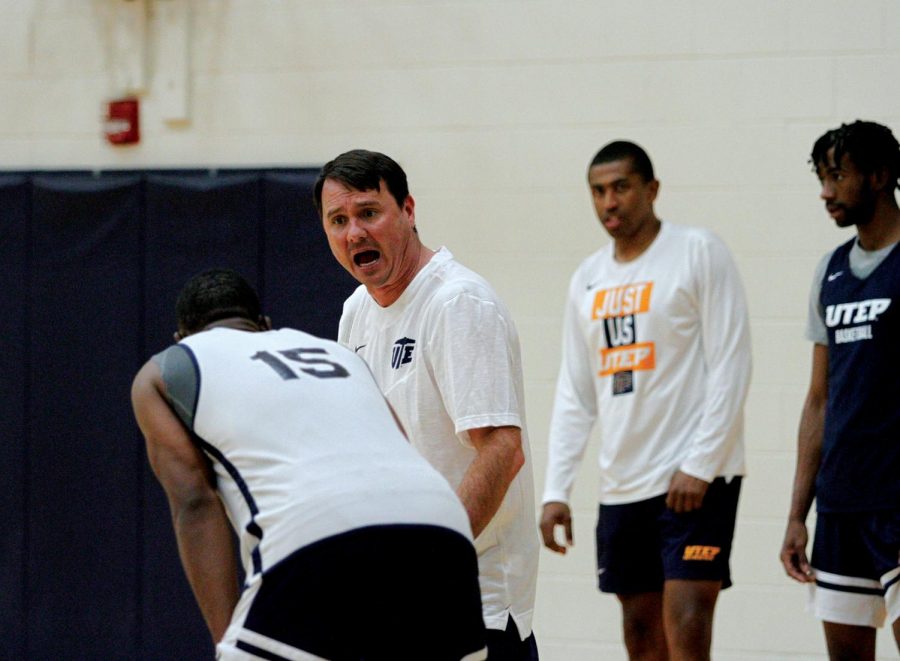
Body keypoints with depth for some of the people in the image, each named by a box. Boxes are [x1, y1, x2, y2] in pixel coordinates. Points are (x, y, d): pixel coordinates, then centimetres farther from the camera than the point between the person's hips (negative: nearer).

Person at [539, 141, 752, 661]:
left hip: (696, 479, -7)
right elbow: (574, 395, 16)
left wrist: (699, 465, -17)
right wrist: (556, 491, 7)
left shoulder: (699, 254, -5)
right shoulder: (588, 279, 14)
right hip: (622, 485, 7)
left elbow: (731, 366, -10)